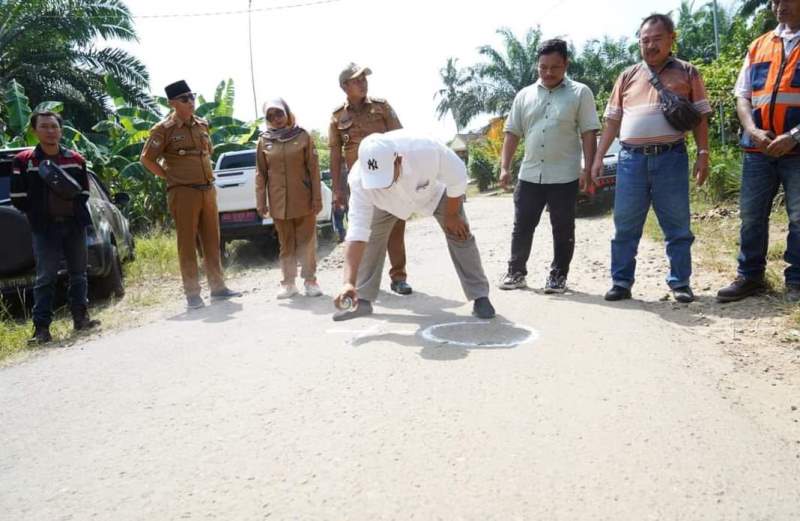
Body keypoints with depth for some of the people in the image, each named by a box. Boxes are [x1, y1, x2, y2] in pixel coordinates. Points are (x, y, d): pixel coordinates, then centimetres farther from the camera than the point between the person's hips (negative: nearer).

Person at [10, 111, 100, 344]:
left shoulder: (76, 159, 6)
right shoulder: (23, 161, -2)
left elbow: (84, 193, 9)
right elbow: (18, 199, -2)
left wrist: (73, 208, -8)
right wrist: (41, 211, -6)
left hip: (74, 224, 3)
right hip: (44, 228, -3)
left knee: (78, 273, 9)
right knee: (45, 277, -4)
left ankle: (80, 318, 19)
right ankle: (41, 327, -2)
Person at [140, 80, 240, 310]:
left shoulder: (202, 125, 12)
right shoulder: (164, 129, -6)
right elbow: (146, 159, -4)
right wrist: (169, 176, -4)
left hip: (208, 190, 6)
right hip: (183, 193, -6)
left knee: (212, 241, 10)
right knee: (187, 245, -1)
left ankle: (217, 287, 19)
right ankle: (192, 293, 4)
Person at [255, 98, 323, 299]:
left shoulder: (303, 136, 1)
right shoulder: (264, 141, 5)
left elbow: (313, 169, 0)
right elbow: (260, 174, 6)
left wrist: (317, 198, -5)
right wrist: (261, 202, 2)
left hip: (303, 199, -1)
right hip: (279, 202, 1)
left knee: (307, 242, 2)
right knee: (286, 244, 7)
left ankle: (310, 280, 11)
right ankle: (288, 283, 14)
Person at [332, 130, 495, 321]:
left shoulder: (426, 150, -47)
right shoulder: (359, 179, -41)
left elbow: (458, 178, -28)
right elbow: (357, 231, -41)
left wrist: (451, 215, -15)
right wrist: (349, 282, -49)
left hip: (435, 190, -1)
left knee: (459, 235, -11)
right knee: (370, 237, -6)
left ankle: (480, 297, -1)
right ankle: (363, 300, 7)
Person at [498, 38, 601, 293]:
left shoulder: (580, 93, 0)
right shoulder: (524, 95, 9)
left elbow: (589, 134, -3)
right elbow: (512, 133, 9)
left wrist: (587, 169, -11)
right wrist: (505, 167, 1)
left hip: (565, 176, -3)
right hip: (529, 175, 3)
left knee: (563, 230, 6)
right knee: (522, 227, 7)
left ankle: (558, 275, 17)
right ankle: (516, 272, 19)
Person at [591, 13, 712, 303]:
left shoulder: (687, 73, 8)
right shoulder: (628, 76, 13)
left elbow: (700, 116, 7)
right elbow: (613, 120, 14)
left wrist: (703, 154, -3)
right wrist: (598, 157, 8)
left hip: (671, 158, -2)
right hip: (631, 158, 2)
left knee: (677, 226, 4)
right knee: (625, 226, 4)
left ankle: (680, 283, 14)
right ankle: (621, 282, 13)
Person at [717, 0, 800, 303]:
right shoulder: (758, 46, 15)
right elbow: (742, 96, 12)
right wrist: (753, 131, -6)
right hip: (758, 149, 4)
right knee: (751, 216, 7)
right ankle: (750, 276, 18)